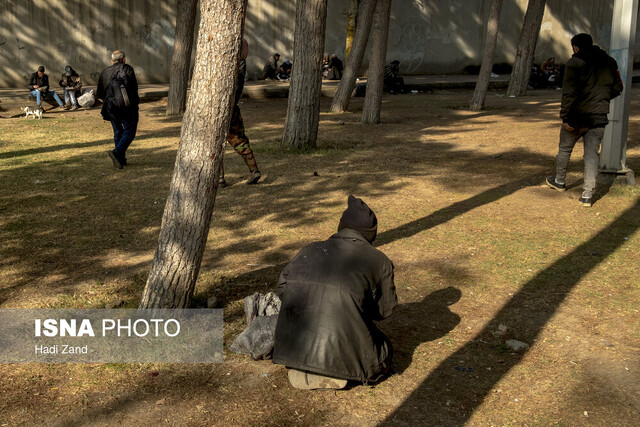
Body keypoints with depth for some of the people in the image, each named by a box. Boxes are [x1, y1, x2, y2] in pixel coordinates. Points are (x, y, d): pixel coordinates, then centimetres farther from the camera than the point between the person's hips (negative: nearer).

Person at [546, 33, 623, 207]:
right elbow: (617, 88, 13)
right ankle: (587, 194, 3)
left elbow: (569, 93, -16)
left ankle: (559, 181, 34)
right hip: (599, 117, 4)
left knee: (565, 149, 17)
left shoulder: (574, 63, -9)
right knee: (592, 154, 6)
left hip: (578, 116, -4)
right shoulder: (609, 62, 8)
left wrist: (565, 117, -15)